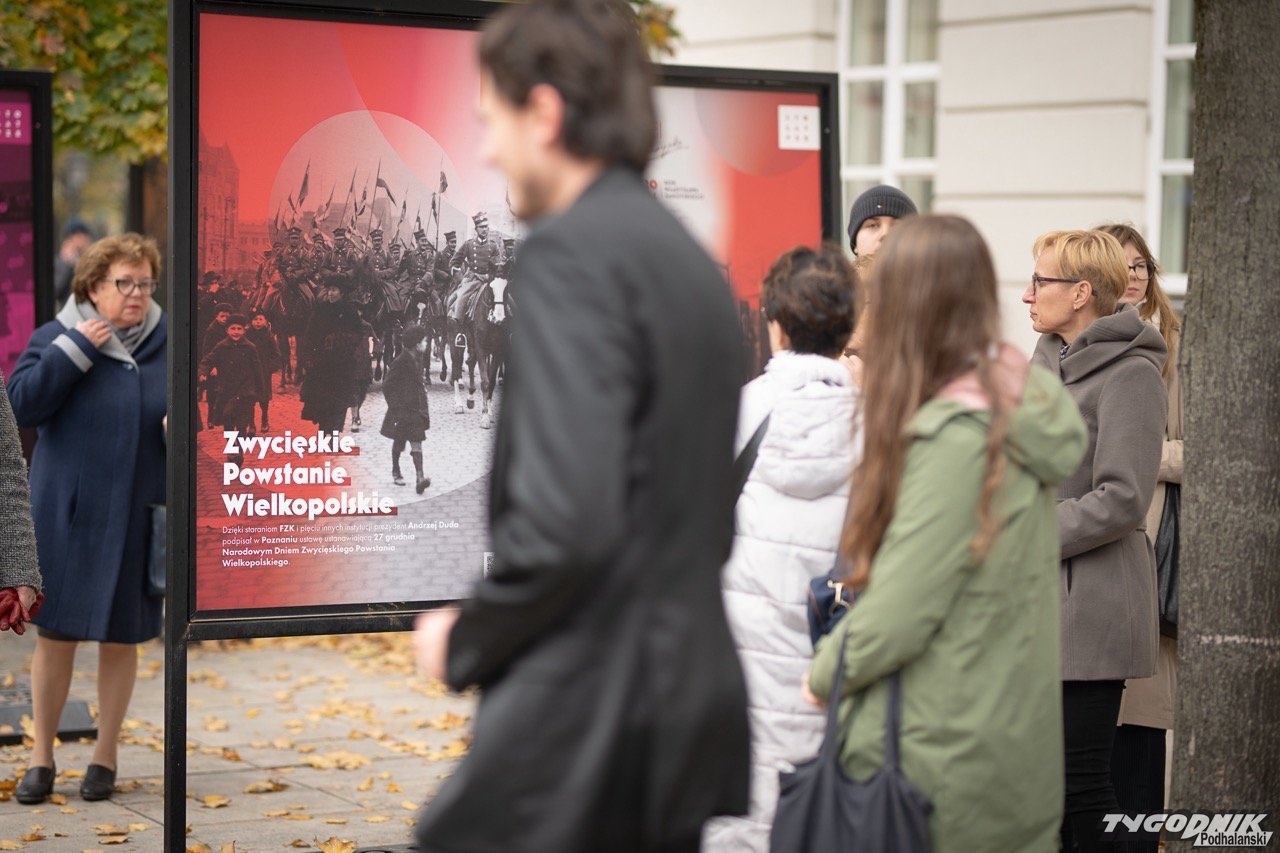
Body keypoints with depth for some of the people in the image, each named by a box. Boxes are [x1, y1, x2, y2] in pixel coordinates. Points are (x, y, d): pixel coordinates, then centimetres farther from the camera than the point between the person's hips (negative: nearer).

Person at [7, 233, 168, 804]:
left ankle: (105, 756, 21)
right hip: (65, 514, -1)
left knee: (121, 637, 8)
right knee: (55, 634, 3)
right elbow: (21, 404, -13)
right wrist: (75, 349, -18)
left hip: (136, 516, 1)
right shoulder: (58, 337, -1)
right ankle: (41, 756, 17)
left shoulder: (168, 344, 4)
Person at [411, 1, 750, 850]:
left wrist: (467, 640, -7)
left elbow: (566, 520, -24)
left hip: (586, 717, -9)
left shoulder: (573, 252, -14)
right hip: (690, 698, 9)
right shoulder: (693, 261, 14)